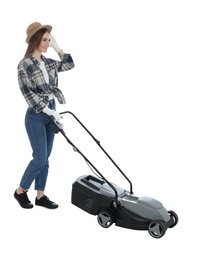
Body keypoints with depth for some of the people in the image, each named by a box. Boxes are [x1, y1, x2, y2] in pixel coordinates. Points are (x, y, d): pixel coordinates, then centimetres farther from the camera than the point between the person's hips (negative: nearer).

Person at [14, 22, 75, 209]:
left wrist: (57, 48, 2)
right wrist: (50, 112, -20)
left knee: (45, 158, 9)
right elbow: (28, 94, -18)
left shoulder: (48, 63, 7)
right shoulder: (25, 65, -13)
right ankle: (20, 191, 15)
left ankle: (40, 196, 18)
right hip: (36, 116, -7)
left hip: (51, 113, 7)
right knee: (40, 158, -5)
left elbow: (69, 65, 12)